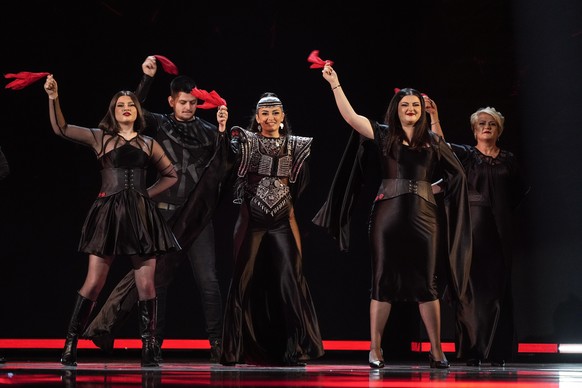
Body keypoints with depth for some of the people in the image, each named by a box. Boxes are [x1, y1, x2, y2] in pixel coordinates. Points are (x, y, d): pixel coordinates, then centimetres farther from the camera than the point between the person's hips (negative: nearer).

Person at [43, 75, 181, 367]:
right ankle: (70, 345, 4)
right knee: (94, 283, -5)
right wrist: (53, 99, -15)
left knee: (146, 284, -1)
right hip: (108, 214, -2)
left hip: (141, 216, 2)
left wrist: (146, 193, 9)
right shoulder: (100, 137, 6)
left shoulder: (148, 144, 13)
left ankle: (148, 350, 4)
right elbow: (61, 129, -3)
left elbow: (171, 175, 21)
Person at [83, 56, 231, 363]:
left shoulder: (207, 131, 9)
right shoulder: (160, 125, 6)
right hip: (167, 213, -1)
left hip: (199, 216, 1)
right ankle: (155, 343, 9)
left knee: (208, 280, -3)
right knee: (158, 278, 1)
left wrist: (222, 132, -10)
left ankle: (217, 344, 0)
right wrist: (147, 79, -13)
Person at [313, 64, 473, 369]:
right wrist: (334, 83, -9)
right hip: (387, 214, -1)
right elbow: (350, 116, -5)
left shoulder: (432, 141, 10)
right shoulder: (383, 135, 5)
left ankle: (436, 351, 8)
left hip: (423, 215, 1)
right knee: (383, 281, 1)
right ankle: (375, 350, 6)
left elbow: (456, 172, 12)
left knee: (426, 283, 3)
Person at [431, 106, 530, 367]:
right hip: (472, 228, -2)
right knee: (472, 286, -4)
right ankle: (472, 350, -2)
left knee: (497, 287, 2)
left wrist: (504, 208, 10)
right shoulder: (466, 155, 5)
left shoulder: (508, 159, 12)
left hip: (500, 229, 2)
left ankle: (497, 351, 5)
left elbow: (521, 189, 23)